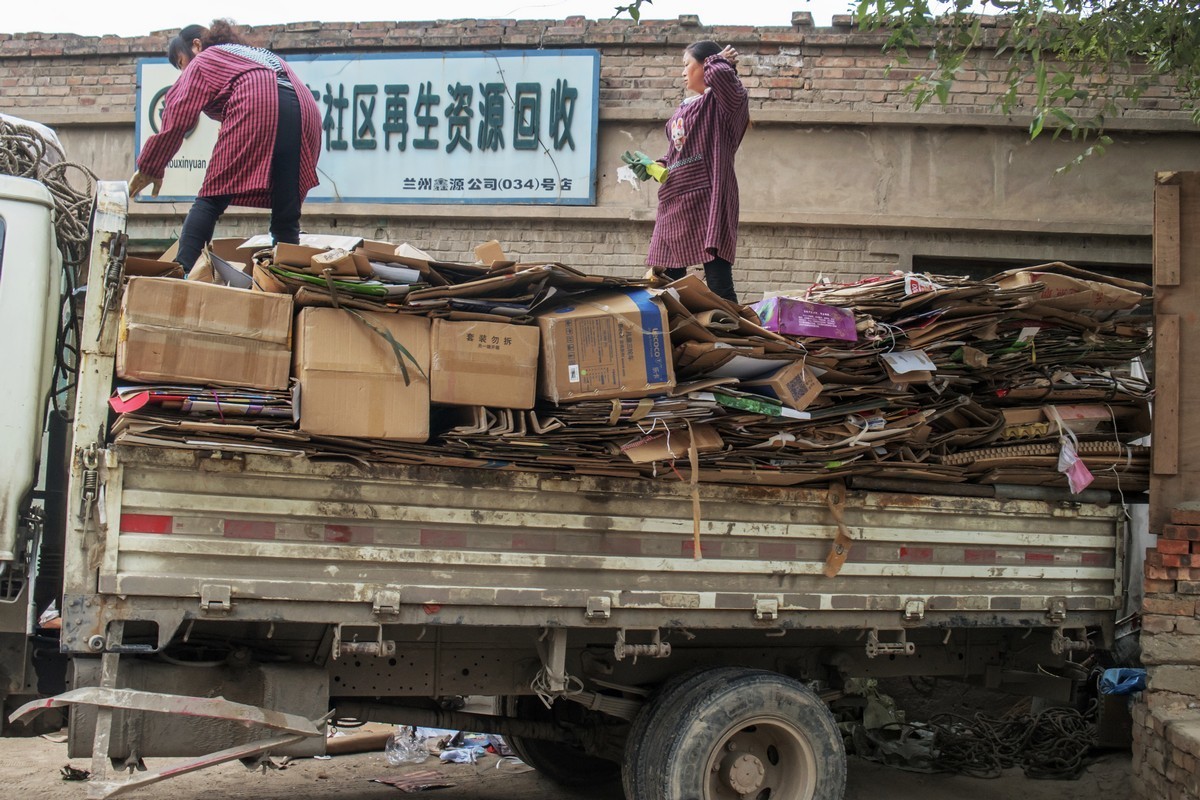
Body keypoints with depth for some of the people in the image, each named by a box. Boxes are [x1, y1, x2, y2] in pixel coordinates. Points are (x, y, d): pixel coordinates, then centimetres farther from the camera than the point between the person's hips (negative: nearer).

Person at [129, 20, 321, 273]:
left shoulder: (202, 61, 24)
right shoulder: (262, 54, 42)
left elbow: (176, 119, 15)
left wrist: (149, 168, 20)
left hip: (255, 108, -5)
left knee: (212, 198, -3)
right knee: (286, 217, 7)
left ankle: (180, 273, -14)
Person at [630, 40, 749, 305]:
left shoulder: (720, 100, -2)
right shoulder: (683, 109, 24)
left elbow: (720, 76, -26)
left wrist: (720, 61, -4)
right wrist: (654, 167, 12)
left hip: (707, 198, -9)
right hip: (675, 201, 9)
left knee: (718, 283, -15)